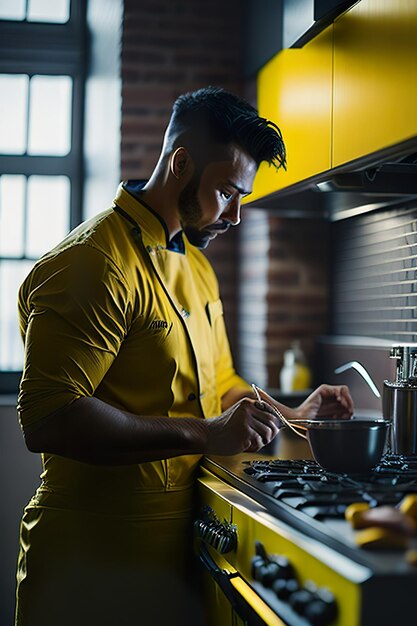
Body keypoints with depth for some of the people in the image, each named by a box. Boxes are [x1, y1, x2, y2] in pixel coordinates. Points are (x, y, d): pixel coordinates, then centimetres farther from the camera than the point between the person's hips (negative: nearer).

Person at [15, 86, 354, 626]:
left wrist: (290, 416, 6)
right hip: (93, 560, -8)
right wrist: (204, 435, -28)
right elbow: (47, 419, -27)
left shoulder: (198, 266, 14)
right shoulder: (92, 262, -18)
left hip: (177, 546, 8)